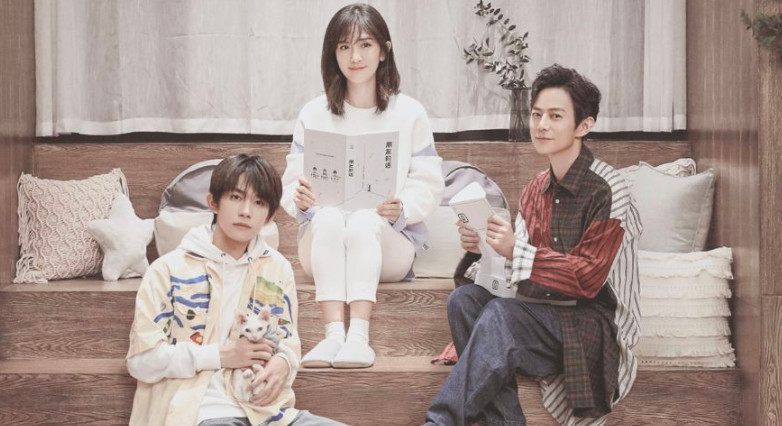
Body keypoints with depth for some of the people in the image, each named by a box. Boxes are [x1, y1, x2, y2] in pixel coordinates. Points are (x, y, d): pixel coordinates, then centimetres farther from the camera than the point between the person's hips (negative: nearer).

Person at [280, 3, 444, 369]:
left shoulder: (409, 113, 6)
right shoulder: (313, 113, 10)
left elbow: (430, 186, 3)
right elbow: (292, 181, 5)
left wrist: (402, 208, -19)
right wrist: (300, 198, -20)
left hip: (388, 243, -1)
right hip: (321, 242, 1)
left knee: (365, 221, -34)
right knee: (329, 217, -33)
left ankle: (359, 335, -46)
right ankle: (333, 335, -46)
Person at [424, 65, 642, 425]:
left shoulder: (606, 191, -11)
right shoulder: (535, 191, 11)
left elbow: (587, 279, -16)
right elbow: (517, 264, 11)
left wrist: (516, 251, -23)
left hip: (593, 324, -7)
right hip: (541, 313, 7)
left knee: (501, 313, -31)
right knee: (465, 297, -19)